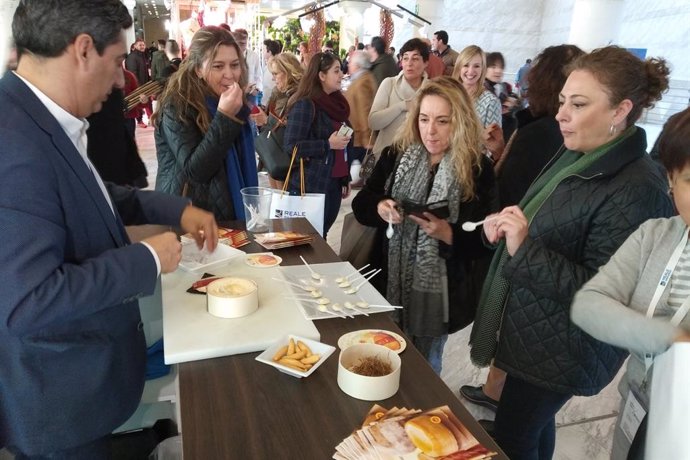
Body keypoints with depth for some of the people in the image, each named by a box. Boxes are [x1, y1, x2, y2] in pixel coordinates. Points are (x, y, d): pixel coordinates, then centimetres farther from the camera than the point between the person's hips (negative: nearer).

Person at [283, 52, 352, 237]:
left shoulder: (337, 102, 10)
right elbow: (291, 146, -18)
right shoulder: (305, 105, -12)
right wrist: (328, 144, -20)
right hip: (310, 186, -7)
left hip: (333, 183, 7)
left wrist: (346, 179, 16)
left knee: (321, 236, 14)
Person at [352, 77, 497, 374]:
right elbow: (360, 206, 2)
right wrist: (379, 208, -19)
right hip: (388, 282, 3)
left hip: (438, 292, -2)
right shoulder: (396, 156, 0)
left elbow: (482, 242, -9)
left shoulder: (478, 170, -9)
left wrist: (447, 234, -27)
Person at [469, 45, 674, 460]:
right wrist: (507, 227, -3)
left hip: (561, 351, -8)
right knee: (534, 426, 27)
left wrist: (525, 249, -31)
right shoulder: (576, 157, 4)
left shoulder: (637, 189, -25)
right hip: (536, 332, 9)